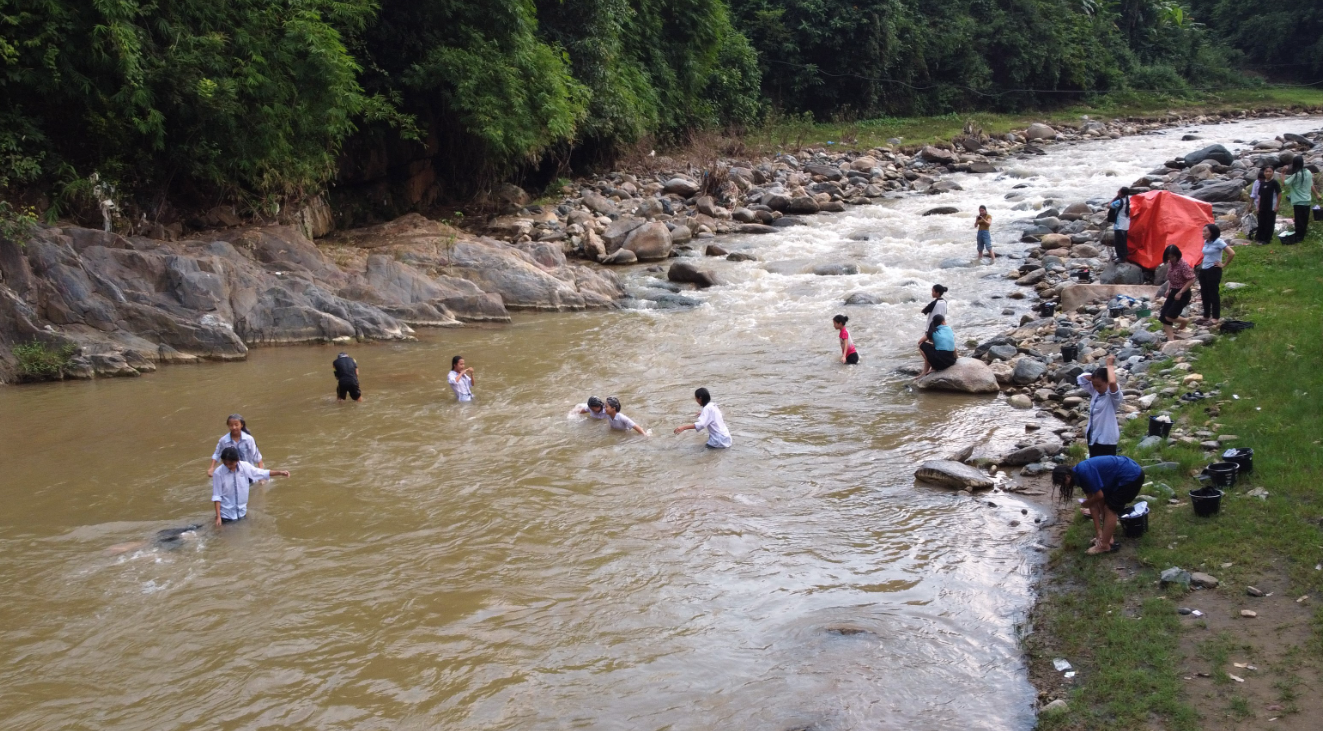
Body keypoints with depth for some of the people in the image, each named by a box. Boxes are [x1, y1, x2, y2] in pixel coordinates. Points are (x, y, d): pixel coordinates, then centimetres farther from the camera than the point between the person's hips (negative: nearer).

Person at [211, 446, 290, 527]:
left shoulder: (245, 467, -11)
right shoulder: (218, 473, -18)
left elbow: (262, 473, 5)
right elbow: (216, 496, -13)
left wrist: (280, 472, 0)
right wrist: (218, 517, -16)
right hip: (226, 515, -3)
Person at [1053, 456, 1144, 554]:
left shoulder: (1084, 472, -25)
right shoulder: (1079, 475, 5)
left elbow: (1099, 496, -19)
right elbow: (1093, 505, 8)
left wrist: (1086, 503, 3)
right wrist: (1098, 531, 7)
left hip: (1131, 476, -9)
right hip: (1125, 474, 9)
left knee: (1110, 509, -3)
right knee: (1103, 506, 17)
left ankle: (1104, 545, 7)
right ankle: (1106, 538, 28)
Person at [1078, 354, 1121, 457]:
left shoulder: (1113, 396, -18)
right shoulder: (1095, 392, 5)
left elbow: (1112, 382, -39)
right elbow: (1082, 378, 9)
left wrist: (1110, 365, -24)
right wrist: (1095, 375, -6)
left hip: (1106, 440, -8)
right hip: (1093, 437, 8)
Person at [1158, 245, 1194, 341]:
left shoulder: (1184, 264, -20)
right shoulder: (1170, 264, 3)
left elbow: (1191, 280, -22)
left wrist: (1180, 293, -22)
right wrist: (1168, 289, 8)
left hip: (1183, 294, -8)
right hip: (1173, 292, 8)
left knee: (1169, 317, -12)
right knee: (1163, 317, -1)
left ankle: (1185, 321, 19)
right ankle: (1171, 339, 2)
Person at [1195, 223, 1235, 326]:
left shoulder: (1218, 242, -14)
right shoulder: (1206, 242, 9)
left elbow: (1232, 253, -19)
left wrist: (1224, 265, -13)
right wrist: (1202, 264, 14)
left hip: (1213, 271, -8)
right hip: (1203, 270, 8)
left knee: (1213, 294, -2)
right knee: (1204, 294, 12)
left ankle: (1215, 318, 5)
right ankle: (1206, 316, 23)